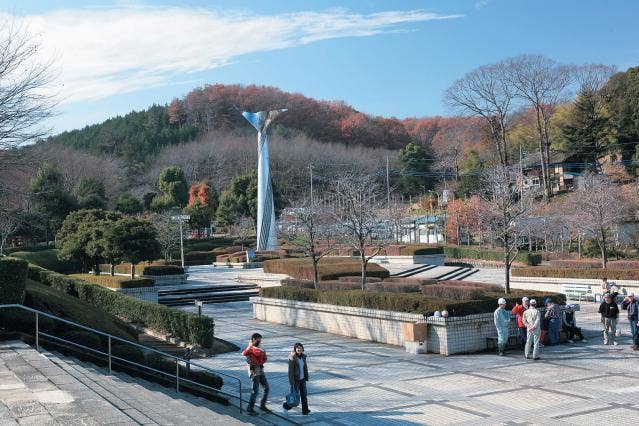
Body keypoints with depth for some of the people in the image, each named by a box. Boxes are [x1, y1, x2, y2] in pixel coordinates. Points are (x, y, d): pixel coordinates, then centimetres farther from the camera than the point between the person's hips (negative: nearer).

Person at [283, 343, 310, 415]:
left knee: (304, 395, 2)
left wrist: (306, 378, 11)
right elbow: (290, 371, -17)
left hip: (302, 379, 6)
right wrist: (292, 383, -18)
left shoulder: (303, 356, 1)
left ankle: (305, 410, 9)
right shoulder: (292, 358, -18)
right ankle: (286, 404, 27)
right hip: (296, 380, -6)